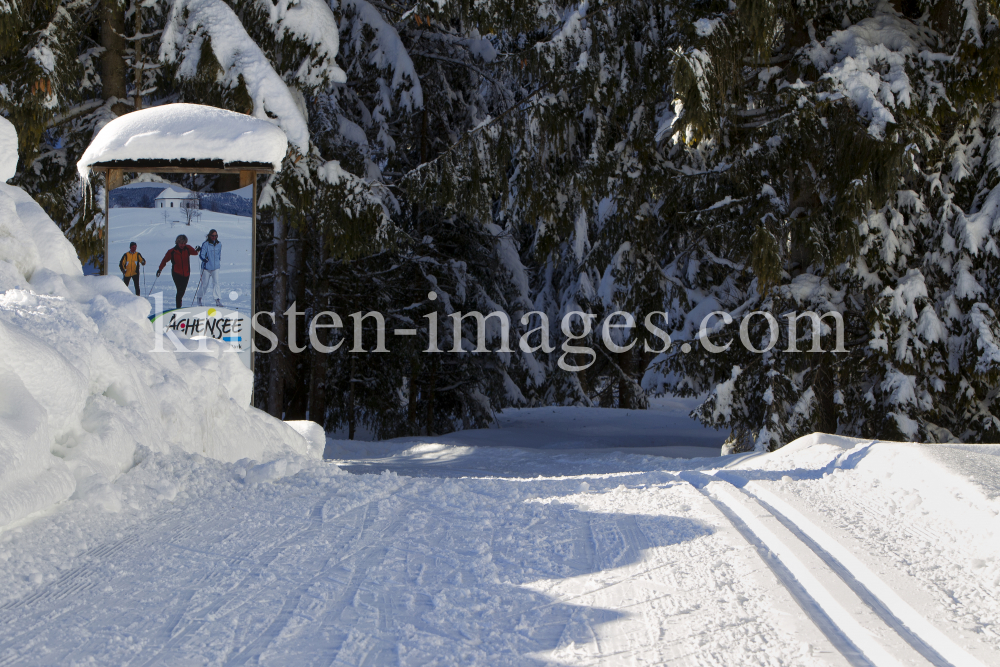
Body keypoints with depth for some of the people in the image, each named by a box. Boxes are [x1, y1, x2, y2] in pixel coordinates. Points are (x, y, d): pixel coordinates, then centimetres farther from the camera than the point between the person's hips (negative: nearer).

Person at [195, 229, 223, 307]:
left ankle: (218, 300, -14)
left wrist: (219, 264, 25)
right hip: (206, 267, -3)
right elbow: (201, 255, -15)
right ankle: (199, 298, 29)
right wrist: (204, 259, -36)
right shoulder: (205, 244, -10)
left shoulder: (219, 245, 6)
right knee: (204, 284, 8)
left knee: (216, 282, -12)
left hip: (215, 267, 3)